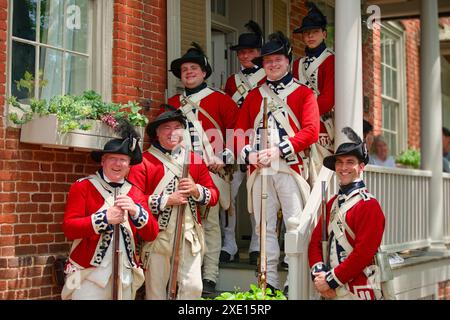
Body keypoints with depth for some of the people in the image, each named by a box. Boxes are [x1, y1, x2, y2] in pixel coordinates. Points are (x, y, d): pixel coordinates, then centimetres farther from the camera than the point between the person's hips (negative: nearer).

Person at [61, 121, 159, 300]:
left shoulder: (135, 193, 10)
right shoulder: (82, 187, -2)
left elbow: (151, 234, 2)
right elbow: (69, 228, -10)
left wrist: (135, 211, -16)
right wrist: (105, 218, -22)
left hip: (125, 276, 4)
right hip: (89, 274, -4)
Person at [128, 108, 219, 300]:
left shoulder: (195, 160, 11)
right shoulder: (143, 161, -3)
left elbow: (214, 195, 11)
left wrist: (197, 190, -10)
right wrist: (166, 200, -17)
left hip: (189, 234, 3)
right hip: (156, 234, -3)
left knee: (193, 286, -2)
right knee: (155, 288, 7)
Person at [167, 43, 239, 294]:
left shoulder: (220, 100, 5)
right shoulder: (172, 104, 16)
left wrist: (225, 158, -7)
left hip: (212, 171, -3)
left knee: (210, 223, -2)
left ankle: (210, 278, 1)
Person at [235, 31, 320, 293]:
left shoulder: (303, 93, 6)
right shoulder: (254, 95, 18)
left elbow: (311, 131, -6)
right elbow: (240, 130, 14)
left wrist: (279, 150, -16)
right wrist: (248, 153, -6)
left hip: (291, 168, -4)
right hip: (259, 169, 4)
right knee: (264, 227, 5)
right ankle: (269, 281, 11)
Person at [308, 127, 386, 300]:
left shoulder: (369, 205, -10)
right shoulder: (332, 203, 11)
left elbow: (364, 252, -18)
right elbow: (316, 241, 7)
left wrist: (331, 279, -16)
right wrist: (318, 275, -9)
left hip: (357, 292, -6)